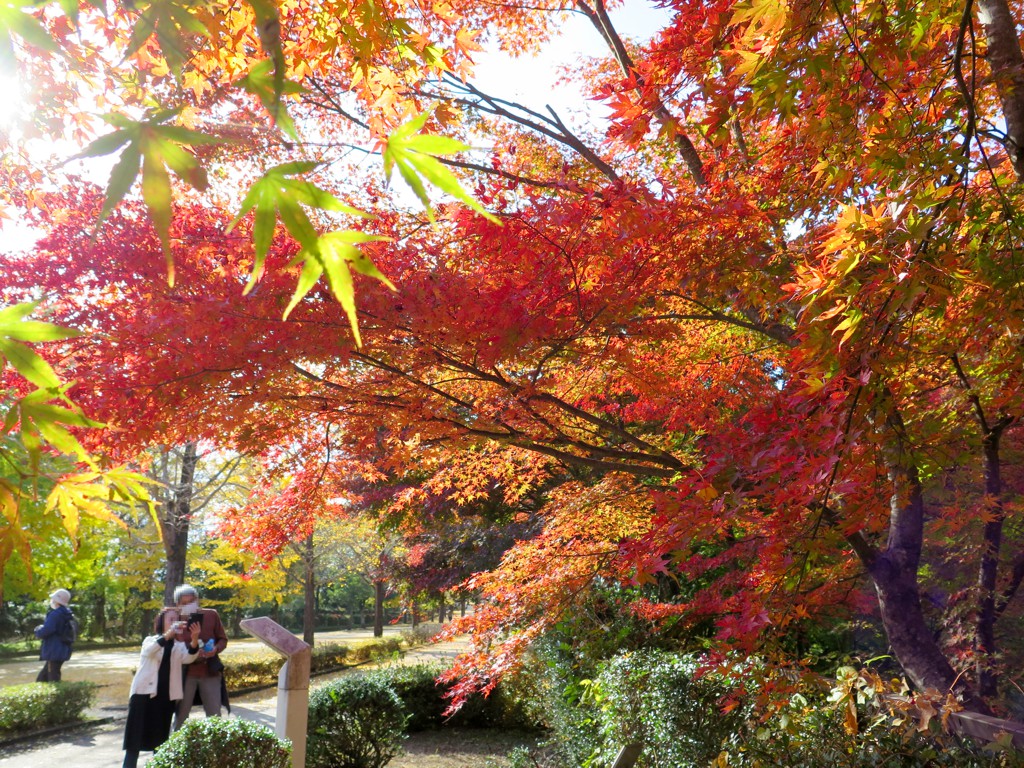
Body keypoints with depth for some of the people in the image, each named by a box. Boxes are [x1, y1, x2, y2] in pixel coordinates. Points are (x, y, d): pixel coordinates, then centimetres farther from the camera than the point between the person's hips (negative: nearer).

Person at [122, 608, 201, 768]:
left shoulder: (179, 645, 10)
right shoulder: (151, 640, 4)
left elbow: (188, 658, -12)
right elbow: (149, 650, -20)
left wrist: (194, 640, -33)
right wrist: (168, 635, -38)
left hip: (166, 697, 3)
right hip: (144, 694, -2)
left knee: (160, 741, 7)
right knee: (135, 739, -3)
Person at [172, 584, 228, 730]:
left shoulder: (211, 615, -1)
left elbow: (223, 639, 6)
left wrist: (216, 649, -15)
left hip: (210, 672, 1)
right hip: (186, 673, -1)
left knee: (214, 715, 6)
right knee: (181, 713, 8)